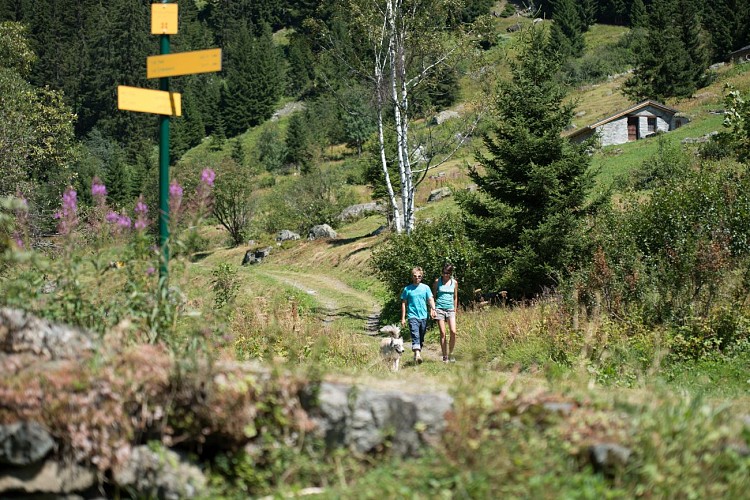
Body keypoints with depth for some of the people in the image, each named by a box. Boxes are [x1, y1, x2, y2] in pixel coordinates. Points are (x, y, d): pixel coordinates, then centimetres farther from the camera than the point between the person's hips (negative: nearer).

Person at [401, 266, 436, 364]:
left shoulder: (425, 288, 8)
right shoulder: (407, 289, 4)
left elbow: (430, 300, 4)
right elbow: (404, 303, 8)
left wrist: (433, 309, -16)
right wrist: (403, 318, 5)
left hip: (423, 316, 3)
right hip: (412, 316, -3)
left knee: (421, 338, 11)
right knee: (415, 335, -20)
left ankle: (418, 353, 26)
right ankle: (417, 354, -34)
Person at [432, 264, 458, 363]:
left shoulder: (454, 283, 7)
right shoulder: (437, 281, 3)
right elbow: (433, 296, 9)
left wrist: (455, 310, 14)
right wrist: (433, 309, 2)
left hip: (450, 309, 1)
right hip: (439, 309, -1)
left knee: (453, 332, -12)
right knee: (442, 333, -4)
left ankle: (450, 353, 5)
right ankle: (445, 356, 1)